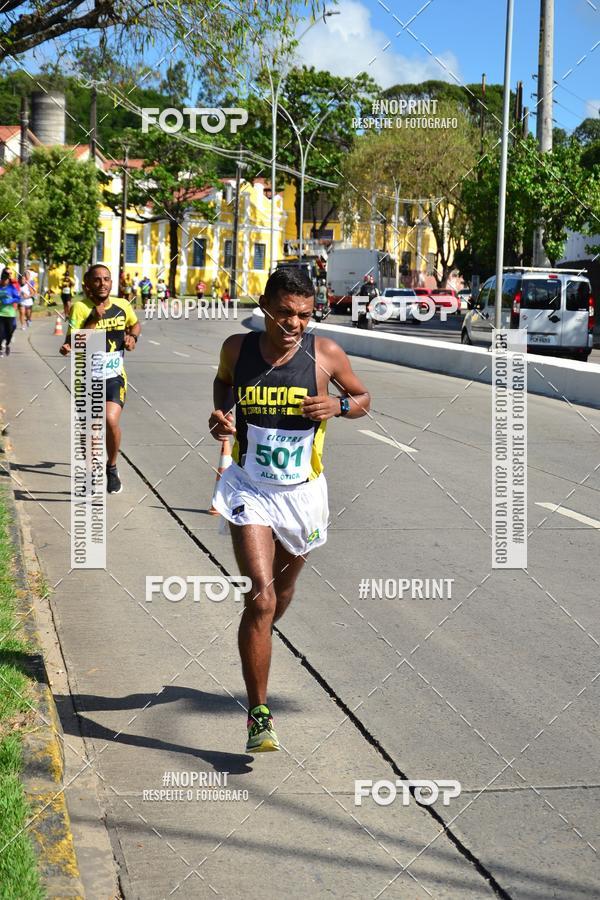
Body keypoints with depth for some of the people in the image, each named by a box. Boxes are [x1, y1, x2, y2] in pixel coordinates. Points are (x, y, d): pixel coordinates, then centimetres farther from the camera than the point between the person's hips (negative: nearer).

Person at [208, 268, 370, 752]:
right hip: (250, 491, -2)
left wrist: (338, 406, -16)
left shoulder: (325, 353, -10)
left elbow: (364, 398, 5)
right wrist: (221, 414, -3)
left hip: (303, 492, 2)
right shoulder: (237, 348, -7)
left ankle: (256, 647, 57)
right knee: (260, 599, -17)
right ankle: (259, 713, -8)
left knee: (282, 591, 23)